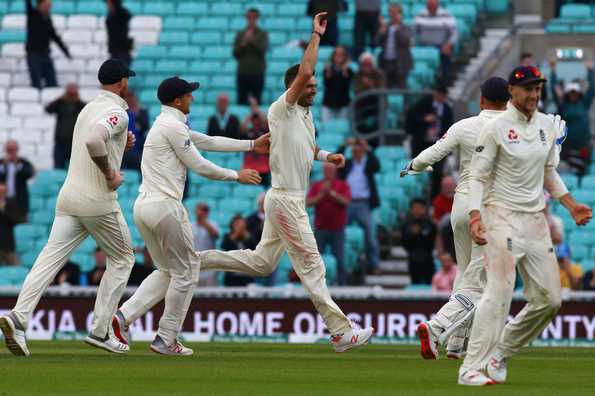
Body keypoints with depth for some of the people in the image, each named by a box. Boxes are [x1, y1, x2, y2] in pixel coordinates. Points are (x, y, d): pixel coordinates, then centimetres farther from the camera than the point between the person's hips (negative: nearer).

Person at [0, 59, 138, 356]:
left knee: (51, 257, -4)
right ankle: (100, 331, 7)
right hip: (98, 200, -7)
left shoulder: (89, 108, 18)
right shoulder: (116, 112, -11)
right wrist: (111, 174, -18)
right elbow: (93, 140, -30)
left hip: (68, 197, 7)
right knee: (122, 258, 12)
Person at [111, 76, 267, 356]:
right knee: (186, 271, 2)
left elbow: (209, 142, 27)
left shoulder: (167, 124, 21)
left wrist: (251, 145, 29)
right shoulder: (173, 126, -11)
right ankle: (166, 340, 4)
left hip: (142, 207, 10)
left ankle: (124, 315, 3)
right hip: (165, 207, -10)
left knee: (167, 271, 19)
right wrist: (237, 176, 3)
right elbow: (200, 167, -10)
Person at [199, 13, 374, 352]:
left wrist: (325, 155, 16)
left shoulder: (306, 114, 14)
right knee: (311, 265, -6)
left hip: (294, 200, 10)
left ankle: (199, 260, 20)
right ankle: (340, 331, -4)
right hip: (285, 200, -10)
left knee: (262, 263, 16)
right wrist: (316, 36, -19)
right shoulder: (282, 109, -12)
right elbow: (303, 73, -27)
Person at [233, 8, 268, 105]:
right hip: (242, 72, 2)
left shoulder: (263, 34, 4)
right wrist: (243, 44, -10)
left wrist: (252, 40, -15)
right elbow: (235, 54, 6)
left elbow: (263, 50, -9)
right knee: (241, 101, -2)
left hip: (257, 73, -2)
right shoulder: (240, 34, 9)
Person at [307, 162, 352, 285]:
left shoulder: (342, 185, 5)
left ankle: (342, 284, 2)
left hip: (337, 229, -2)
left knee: (339, 260, -2)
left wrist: (331, 192, -15)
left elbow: (346, 201, -10)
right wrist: (322, 194, -13)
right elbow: (309, 202, -2)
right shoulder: (316, 186, 9)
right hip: (320, 228, 2)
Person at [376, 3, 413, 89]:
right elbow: (378, 42, 2)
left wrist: (398, 27, -16)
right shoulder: (385, 27, 11)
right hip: (386, 63, 4)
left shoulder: (405, 29, 1)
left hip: (400, 64, -4)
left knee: (400, 88, -3)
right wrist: (383, 29, -10)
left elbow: (405, 41, -17)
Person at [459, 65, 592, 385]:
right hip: (503, 217, -7)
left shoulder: (547, 126, 10)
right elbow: (477, 176, -10)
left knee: (550, 298, 3)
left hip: (536, 219, 7)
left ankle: (500, 353, 18)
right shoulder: (496, 128, -9)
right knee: (499, 291, -19)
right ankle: (471, 368, -18)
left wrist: (571, 204, 9)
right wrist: (475, 216, -22)